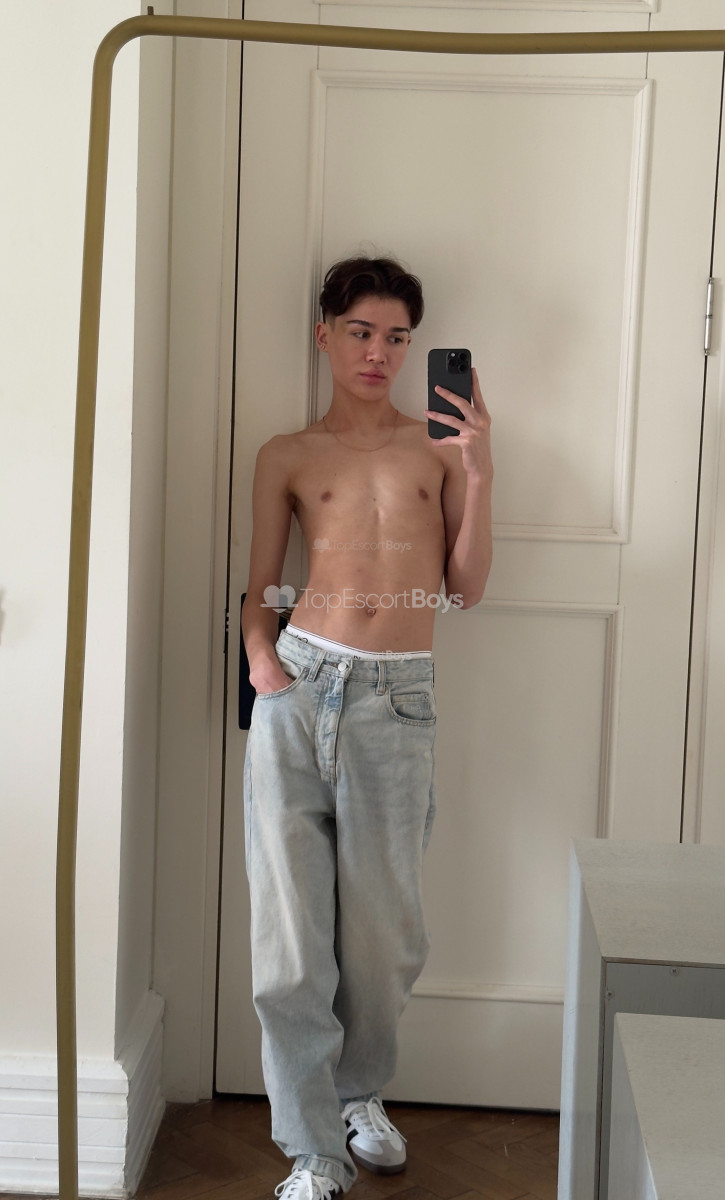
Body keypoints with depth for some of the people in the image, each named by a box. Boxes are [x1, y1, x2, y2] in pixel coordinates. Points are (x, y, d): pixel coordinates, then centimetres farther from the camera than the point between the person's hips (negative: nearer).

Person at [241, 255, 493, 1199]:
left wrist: (478, 473, -3)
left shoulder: (439, 443, 13)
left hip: (398, 698, 1)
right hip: (300, 685, 0)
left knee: (384, 926, 9)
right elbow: (262, 589, 13)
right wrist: (260, 653, -6)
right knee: (291, 923, -1)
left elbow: (467, 588, 7)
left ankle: (360, 1092, 36)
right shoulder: (288, 456, 13)